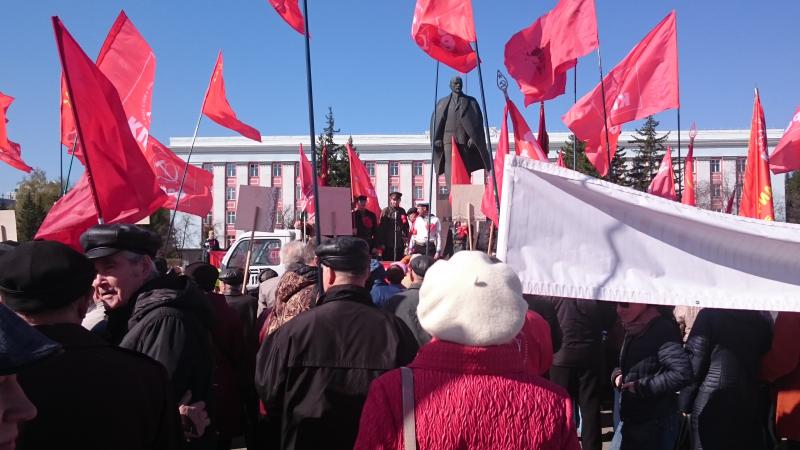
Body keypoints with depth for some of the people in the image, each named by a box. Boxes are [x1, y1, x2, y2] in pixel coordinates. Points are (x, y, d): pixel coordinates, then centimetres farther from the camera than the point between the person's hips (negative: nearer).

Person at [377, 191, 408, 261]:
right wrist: (381, 243, -9)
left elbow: (406, 226, 12)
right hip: (388, 243, -3)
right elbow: (381, 227, -5)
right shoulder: (385, 211, -3)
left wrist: (406, 237, 1)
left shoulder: (402, 211, 9)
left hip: (400, 243, 3)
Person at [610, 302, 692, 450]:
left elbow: (682, 373, -29)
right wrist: (617, 375, 0)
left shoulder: (662, 329, -18)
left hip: (656, 425, -8)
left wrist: (641, 387, -22)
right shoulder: (633, 330, 9)